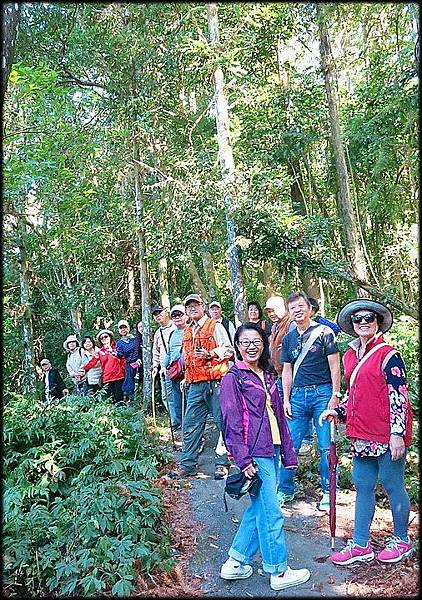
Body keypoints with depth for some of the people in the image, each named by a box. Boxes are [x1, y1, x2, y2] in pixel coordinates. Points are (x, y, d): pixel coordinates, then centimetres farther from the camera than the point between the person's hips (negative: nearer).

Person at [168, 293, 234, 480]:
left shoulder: (215, 326, 0)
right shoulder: (187, 332, 19)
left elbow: (228, 350, -6)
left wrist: (209, 354, -19)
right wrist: (186, 378, 22)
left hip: (215, 382, -6)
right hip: (195, 385, 6)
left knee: (223, 423, -1)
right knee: (191, 425, 7)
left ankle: (221, 463, 9)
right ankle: (187, 465, 15)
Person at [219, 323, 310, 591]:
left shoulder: (268, 376, 13)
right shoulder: (233, 378, -9)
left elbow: (279, 416, 15)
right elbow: (232, 422, -13)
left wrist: (288, 452, 14)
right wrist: (243, 459, -16)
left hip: (271, 451, 8)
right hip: (254, 454, -8)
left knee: (259, 509, 14)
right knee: (271, 514, 1)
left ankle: (235, 563, 27)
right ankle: (279, 572, 17)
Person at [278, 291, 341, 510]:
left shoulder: (324, 332, -2)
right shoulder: (288, 338, 12)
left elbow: (334, 366, -3)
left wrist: (335, 395, -8)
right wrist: (286, 400, 9)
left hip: (322, 393, -4)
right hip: (297, 394, 4)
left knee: (326, 447, 1)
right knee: (290, 445, 4)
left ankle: (328, 492, 17)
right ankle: (285, 490, 18)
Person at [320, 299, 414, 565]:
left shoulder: (388, 354, -11)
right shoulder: (350, 356, 11)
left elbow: (398, 396, -15)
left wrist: (397, 433, -18)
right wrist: (337, 411, 7)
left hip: (387, 434, -7)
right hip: (362, 434, 7)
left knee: (392, 484, 8)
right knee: (363, 486, 12)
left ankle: (402, 541, 29)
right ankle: (360, 545, 24)